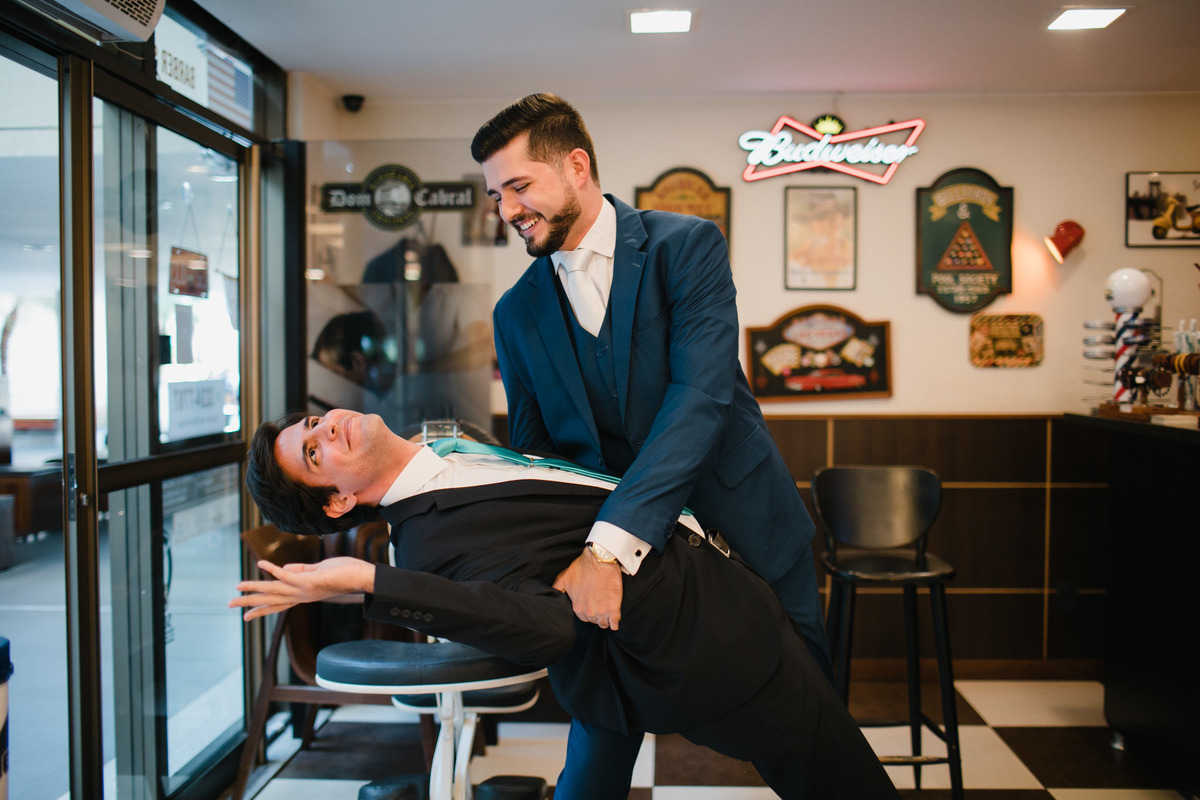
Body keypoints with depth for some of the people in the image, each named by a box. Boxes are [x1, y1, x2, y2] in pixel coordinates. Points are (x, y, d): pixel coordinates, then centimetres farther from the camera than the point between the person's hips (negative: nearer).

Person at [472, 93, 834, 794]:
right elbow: (531, 454, 8)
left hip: (743, 530, -2)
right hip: (616, 555, 3)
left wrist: (610, 545, -33)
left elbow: (702, 395, -24)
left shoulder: (687, 244, -10)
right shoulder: (517, 314, 3)